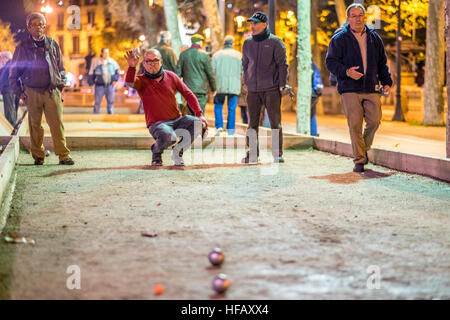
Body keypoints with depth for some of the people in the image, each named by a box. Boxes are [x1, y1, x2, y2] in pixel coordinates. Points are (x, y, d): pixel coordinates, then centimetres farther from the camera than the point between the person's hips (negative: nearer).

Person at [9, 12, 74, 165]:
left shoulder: (53, 44, 9)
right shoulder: (23, 47, 4)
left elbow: (60, 67, 18)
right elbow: (13, 72, 10)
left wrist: (61, 85, 10)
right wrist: (19, 92, 4)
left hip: (52, 91, 1)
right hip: (32, 92, 0)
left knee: (57, 124, -5)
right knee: (35, 125, 4)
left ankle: (63, 155, -4)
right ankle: (38, 156, 13)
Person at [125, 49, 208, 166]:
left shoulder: (171, 76, 6)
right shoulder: (142, 80, -4)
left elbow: (188, 94, 10)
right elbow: (129, 83, -28)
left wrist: (199, 114, 0)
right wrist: (132, 67, -47)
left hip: (177, 119, 4)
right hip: (157, 124, -4)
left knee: (198, 123, -21)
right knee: (168, 136, -37)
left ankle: (177, 152, 2)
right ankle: (156, 151, 2)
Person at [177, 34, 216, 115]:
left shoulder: (183, 54, 3)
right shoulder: (204, 55, -7)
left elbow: (178, 72, 4)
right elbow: (210, 74, -3)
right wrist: (213, 89, 9)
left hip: (188, 88, 4)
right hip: (201, 90, -4)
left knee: (192, 113, 14)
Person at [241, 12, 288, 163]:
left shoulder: (274, 42, 0)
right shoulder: (247, 43, 12)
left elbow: (282, 64, -1)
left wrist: (282, 85, -7)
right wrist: (247, 82, 13)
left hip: (271, 88, -4)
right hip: (253, 89, 4)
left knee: (275, 122, -4)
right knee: (252, 123, 3)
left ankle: (277, 153, 2)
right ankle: (252, 154, 8)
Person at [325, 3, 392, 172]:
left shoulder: (374, 38, 15)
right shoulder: (339, 39, 3)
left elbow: (382, 63, 21)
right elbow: (331, 62, -1)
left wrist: (386, 82, 11)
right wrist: (346, 72, -18)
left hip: (371, 89, 3)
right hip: (350, 89, -3)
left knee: (374, 121, -3)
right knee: (355, 125, -7)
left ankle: (364, 148, 23)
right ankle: (359, 160, 1)